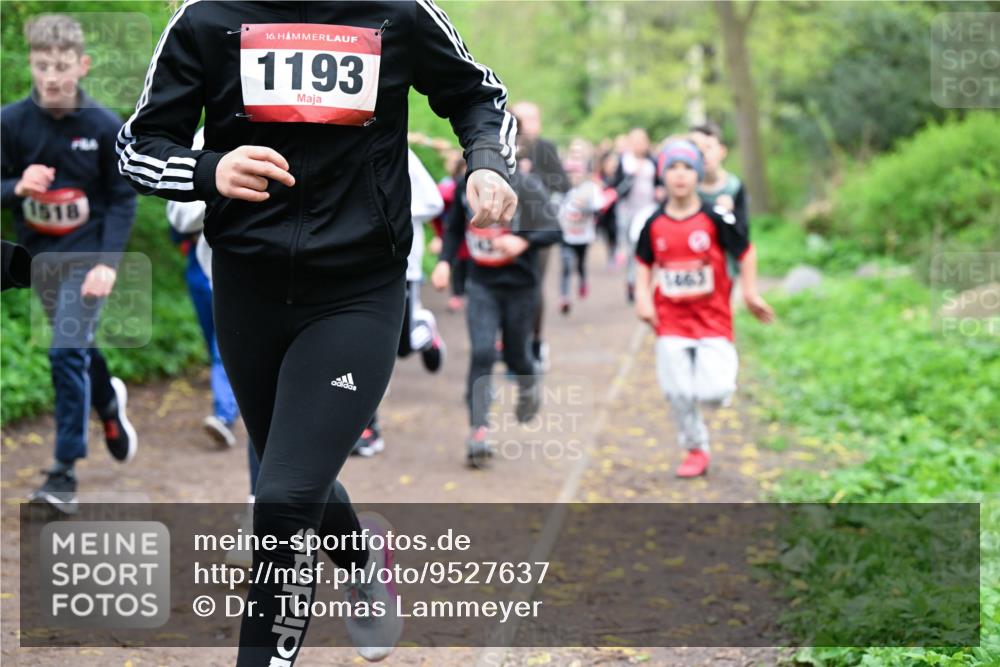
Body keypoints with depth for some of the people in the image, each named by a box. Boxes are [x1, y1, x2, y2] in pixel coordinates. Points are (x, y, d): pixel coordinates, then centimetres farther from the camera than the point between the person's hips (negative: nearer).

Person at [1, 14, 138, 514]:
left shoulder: (105, 126, -11)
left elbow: (123, 199, -6)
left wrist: (108, 263, -16)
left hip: (87, 252, -3)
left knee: (67, 353, -11)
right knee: (78, 348, 18)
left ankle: (64, 472, -4)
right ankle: (109, 402, 50)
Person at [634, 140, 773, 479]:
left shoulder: (717, 218, -8)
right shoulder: (654, 224, 1)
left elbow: (745, 251, 2)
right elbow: (644, 264, 13)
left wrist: (750, 293, 0)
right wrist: (642, 297, -1)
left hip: (712, 317, -2)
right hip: (671, 321, 2)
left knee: (713, 393, -13)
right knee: (679, 393, 0)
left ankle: (723, 364, 23)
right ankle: (696, 451, 19)